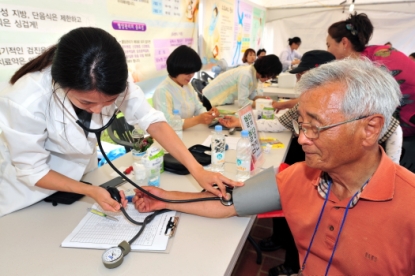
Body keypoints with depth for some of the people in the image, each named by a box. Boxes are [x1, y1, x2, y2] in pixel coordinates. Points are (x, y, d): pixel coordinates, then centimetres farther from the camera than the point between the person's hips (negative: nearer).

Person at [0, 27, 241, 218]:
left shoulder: (113, 82, -28)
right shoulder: (25, 102, -37)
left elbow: (152, 120, -30)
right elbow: (31, 170, -24)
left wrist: (197, 169, -39)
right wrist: (91, 191, -30)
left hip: (81, 174, 3)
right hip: (32, 191, -3)